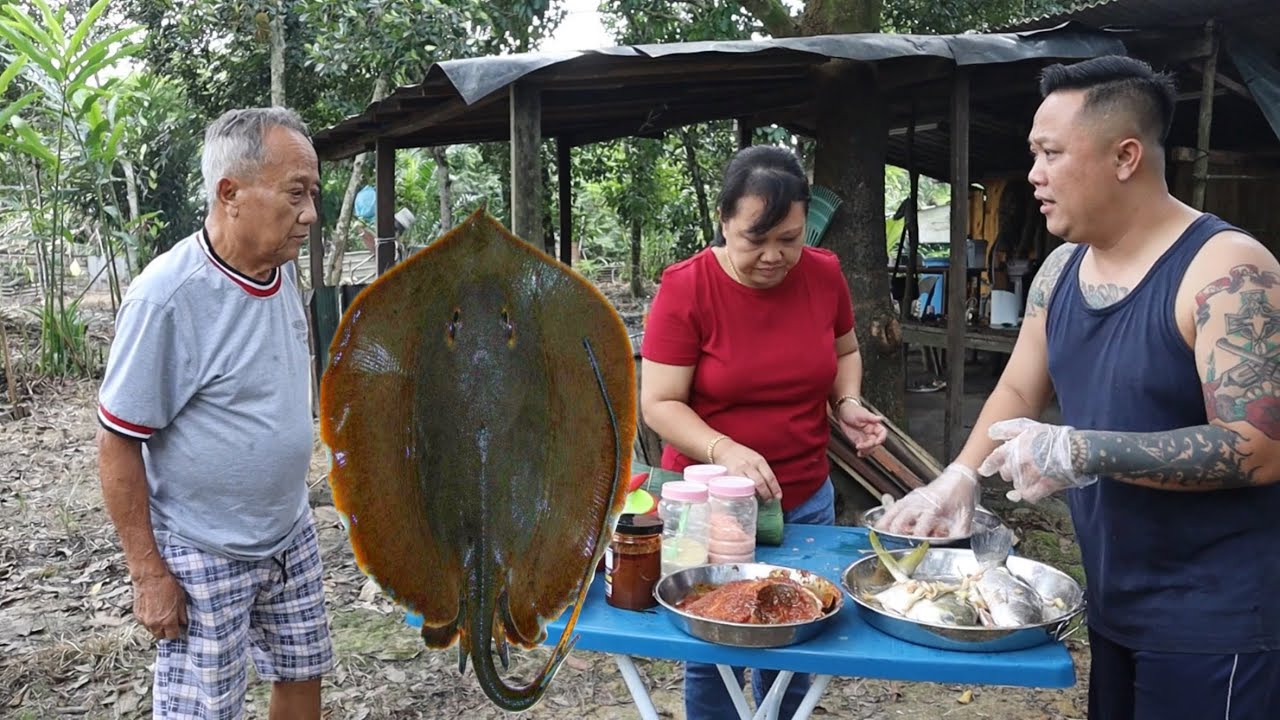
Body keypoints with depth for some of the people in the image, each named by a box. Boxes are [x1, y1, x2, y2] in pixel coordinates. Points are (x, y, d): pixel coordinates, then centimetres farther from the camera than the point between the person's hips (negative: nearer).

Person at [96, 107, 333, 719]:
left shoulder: (282, 268, 0)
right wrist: (148, 575, -14)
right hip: (207, 556, -7)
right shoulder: (167, 298, -24)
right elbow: (117, 445, -17)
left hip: (292, 534, 7)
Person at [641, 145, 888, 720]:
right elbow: (659, 404, -17)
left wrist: (847, 403, -7)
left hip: (807, 499, 4)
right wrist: (724, 451, -33)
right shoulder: (685, 288, -17)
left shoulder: (825, 275, -5)